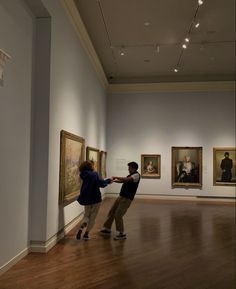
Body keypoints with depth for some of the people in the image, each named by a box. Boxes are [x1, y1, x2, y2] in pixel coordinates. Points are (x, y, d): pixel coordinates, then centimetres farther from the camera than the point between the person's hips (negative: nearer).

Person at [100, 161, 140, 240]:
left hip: (127, 199, -9)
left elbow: (127, 179, -28)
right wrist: (113, 180, 6)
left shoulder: (136, 175, -14)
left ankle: (122, 234, 5)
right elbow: (123, 181, 20)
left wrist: (116, 177, -20)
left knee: (118, 215, -10)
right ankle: (107, 229, 25)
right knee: (111, 212, 12)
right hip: (121, 197, 9)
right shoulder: (131, 175, 16)